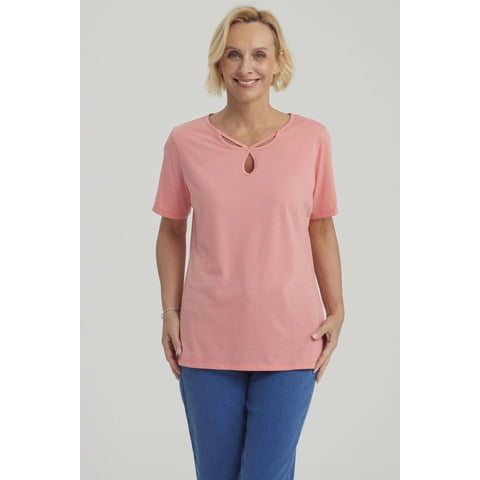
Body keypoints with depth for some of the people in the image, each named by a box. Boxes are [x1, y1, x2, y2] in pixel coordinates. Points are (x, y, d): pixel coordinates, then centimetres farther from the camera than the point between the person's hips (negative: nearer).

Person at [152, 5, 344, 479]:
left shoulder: (311, 138, -1)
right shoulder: (185, 141, -1)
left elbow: (321, 230, 6)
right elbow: (171, 232, 7)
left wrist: (336, 312, 1)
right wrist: (170, 312, 0)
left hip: (288, 338, 0)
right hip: (208, 338, 1)